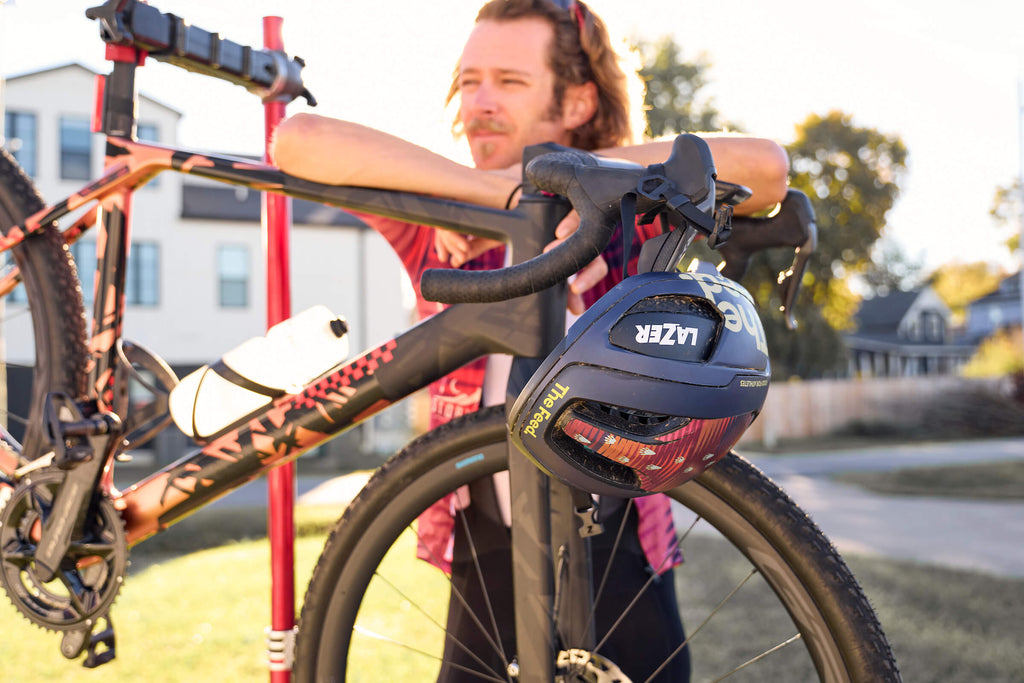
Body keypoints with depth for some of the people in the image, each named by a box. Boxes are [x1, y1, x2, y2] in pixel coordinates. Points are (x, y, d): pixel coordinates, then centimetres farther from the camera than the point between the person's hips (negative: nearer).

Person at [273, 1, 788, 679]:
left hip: (620, 576, -1)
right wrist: (492, 188, -23)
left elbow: (765, 168, -22)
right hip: (485, 578, 1)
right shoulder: (443, 226, -2)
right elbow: (298, 141, -16)